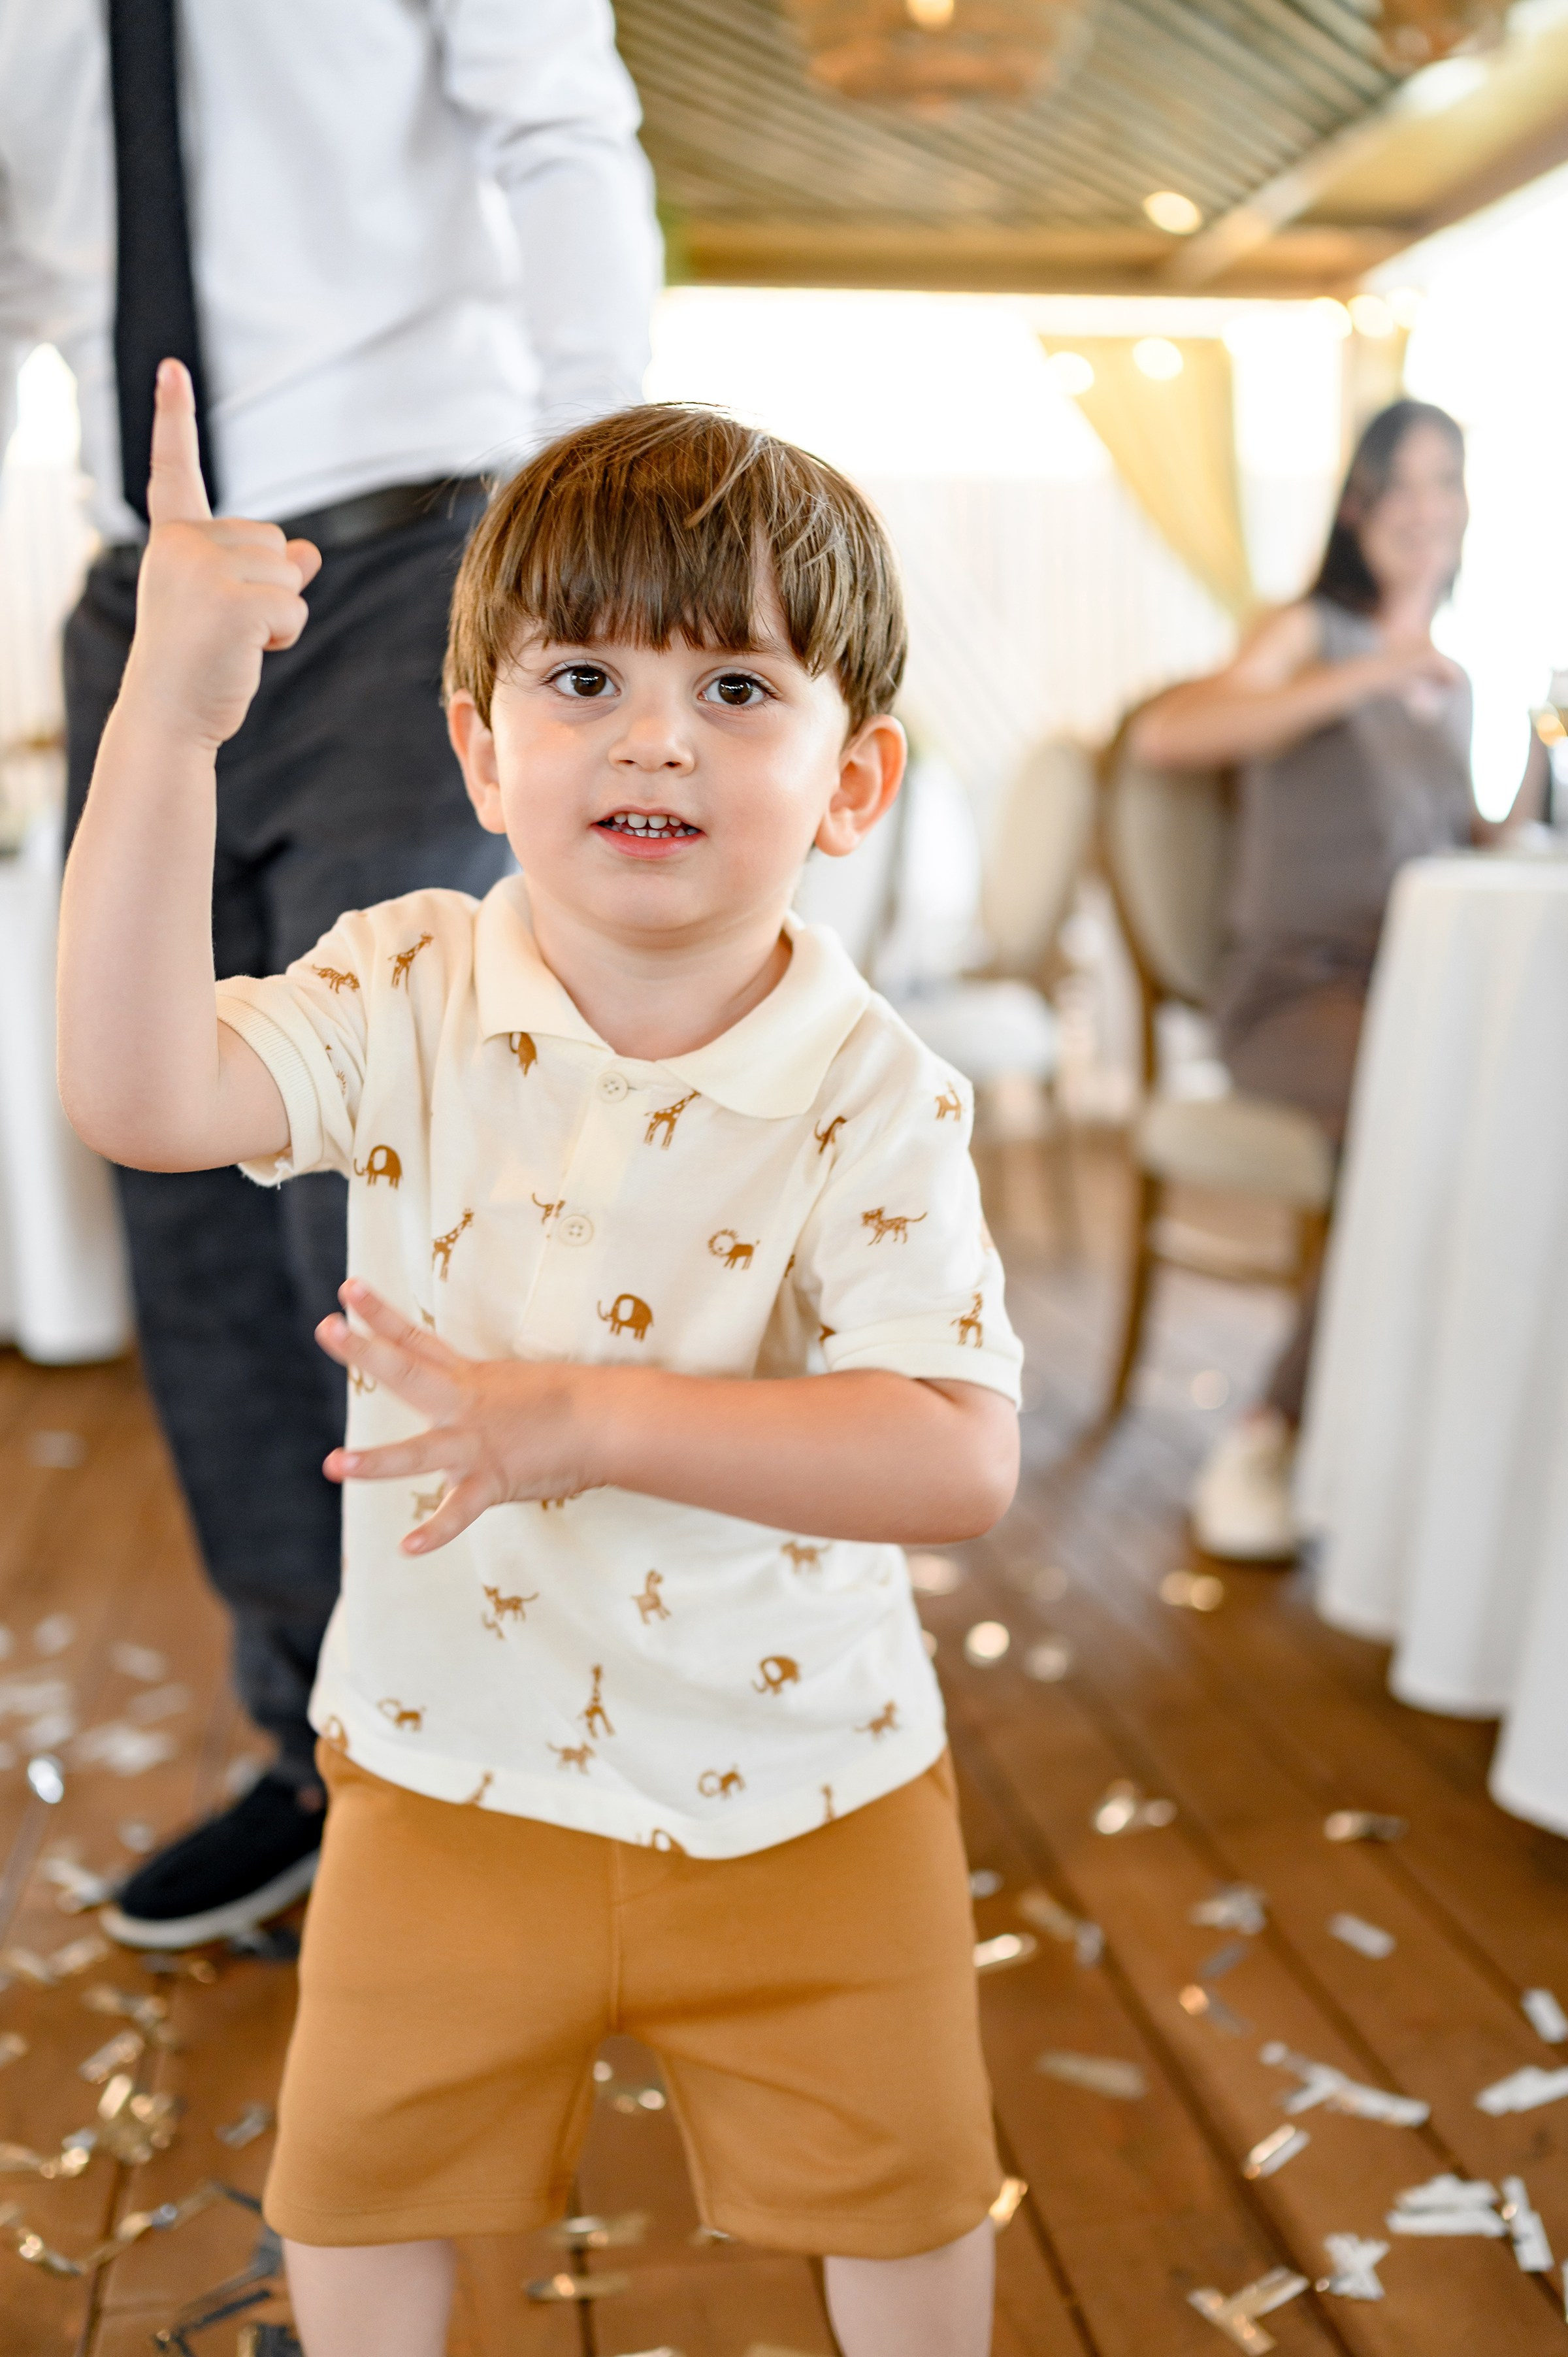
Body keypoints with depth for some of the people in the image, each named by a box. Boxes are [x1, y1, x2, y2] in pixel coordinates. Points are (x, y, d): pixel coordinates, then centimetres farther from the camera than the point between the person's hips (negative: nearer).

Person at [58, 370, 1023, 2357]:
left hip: (799, 1786, -1)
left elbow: (961, 1455, -27)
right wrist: (166, 720, -36)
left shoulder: (872, 1094, -20)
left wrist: (594, 1417, -36)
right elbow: (138, 1093, -29)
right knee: (360, 2182, 22)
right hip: (452, 1764, 2)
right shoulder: (409, 1000, -14)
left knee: (896, 2194, 21)